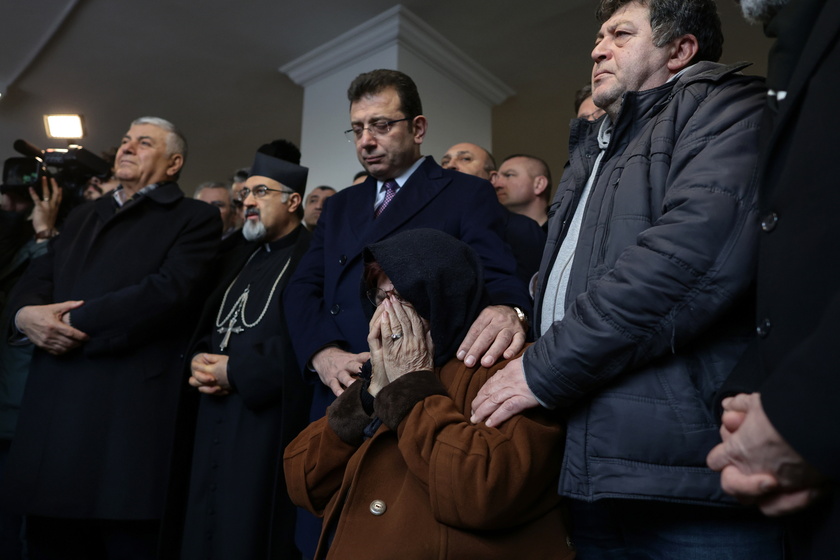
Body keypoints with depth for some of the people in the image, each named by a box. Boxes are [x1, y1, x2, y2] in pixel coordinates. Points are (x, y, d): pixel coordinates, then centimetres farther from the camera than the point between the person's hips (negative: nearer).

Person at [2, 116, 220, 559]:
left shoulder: (194, 218, 1)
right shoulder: (84, 215, 23)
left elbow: (170, 291, -14)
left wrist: (77, 322, -12)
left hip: (129, 407, -6)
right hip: (52, 405, 7)